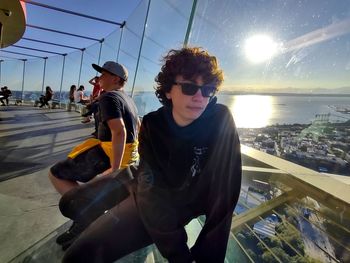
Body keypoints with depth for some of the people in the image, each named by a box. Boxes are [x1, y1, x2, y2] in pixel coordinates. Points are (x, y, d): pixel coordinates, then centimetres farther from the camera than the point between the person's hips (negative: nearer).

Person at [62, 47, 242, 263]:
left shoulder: (222, 121, -23)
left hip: (180, 206, -3)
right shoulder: (152, 124, -15)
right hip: (147, 191, 4)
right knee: (71, 205, 15)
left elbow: (225, 192, -22)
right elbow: (151, 190, -19)